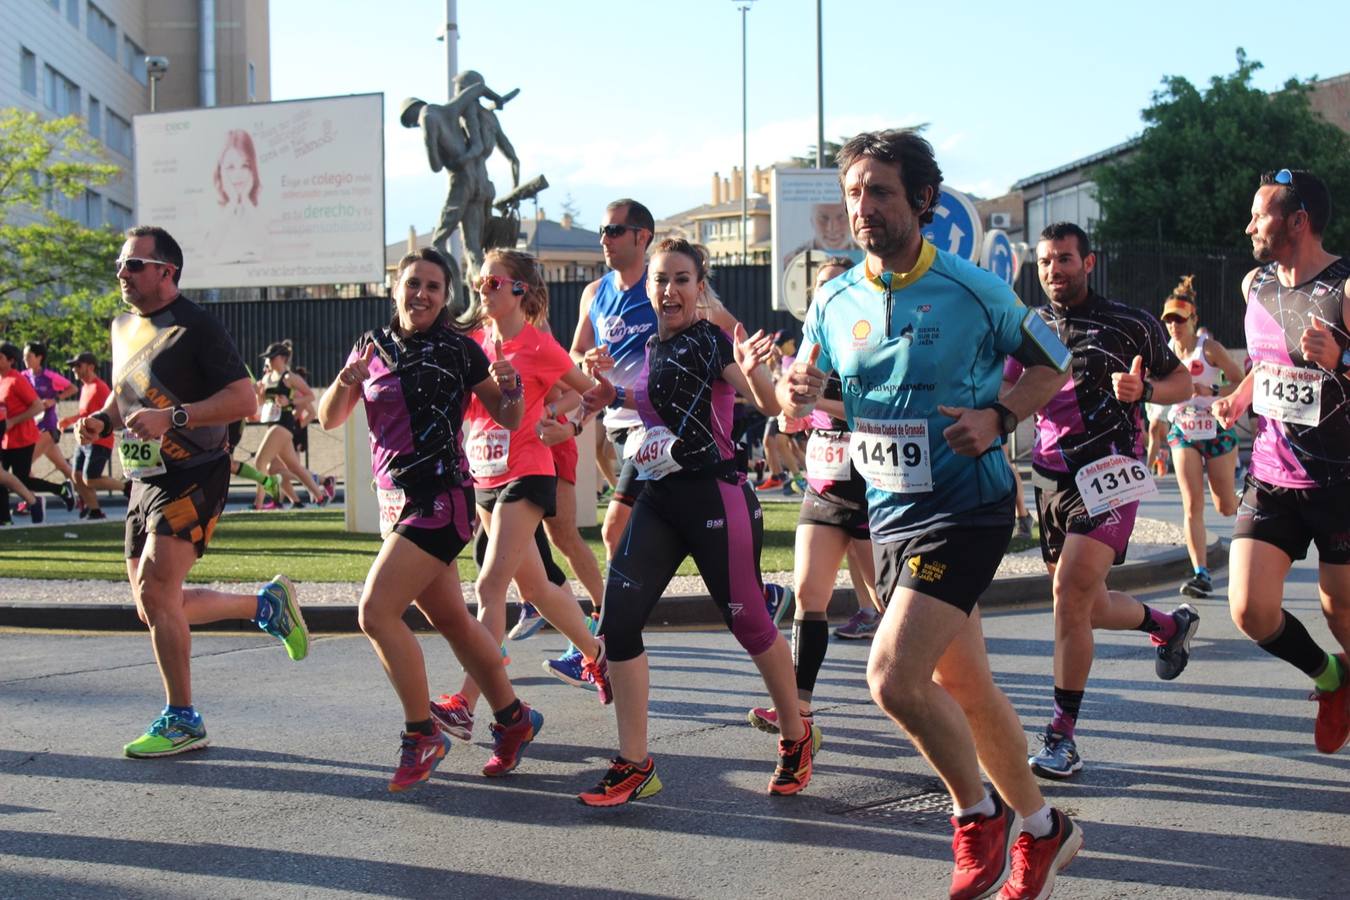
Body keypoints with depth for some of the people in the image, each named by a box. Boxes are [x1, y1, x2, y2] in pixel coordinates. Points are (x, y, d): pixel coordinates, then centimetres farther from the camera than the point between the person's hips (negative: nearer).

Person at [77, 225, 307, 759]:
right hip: (144, 480, 9)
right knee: (156, 607, 10)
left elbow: (243, 399, -17)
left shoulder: (196, 328, -11)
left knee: (155, 592, -17)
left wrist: (171, 417, -27)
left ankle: (182, 721, -5)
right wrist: (101, 421, 5)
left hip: (193, 478, -9)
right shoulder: (124, 327, 14)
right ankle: (267, 605, 28)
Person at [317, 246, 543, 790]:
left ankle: (422, 735, -2)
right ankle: (513, 719, 29)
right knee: (450, 619, 14)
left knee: (376, 612, -15)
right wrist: (345, 381, -11)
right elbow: (329, 419, 8)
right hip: (394, 500, 7)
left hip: (440, 497, -7)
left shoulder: (458, 350, -6)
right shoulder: (373, 346, 9)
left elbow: (508, 419, 0)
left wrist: (508, 388, -21)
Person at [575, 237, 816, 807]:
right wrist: (616, 398, 16)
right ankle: (634, 767, 2)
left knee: (747, 622, 4)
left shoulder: (709, 339, -11)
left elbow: (769, 406, -23)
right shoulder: (651, 347, 11)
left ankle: (797, 739, 29)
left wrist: (751, 371, -43)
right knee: (617, 619, -5)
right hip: (659, 501, 7)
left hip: (716, 497, -7)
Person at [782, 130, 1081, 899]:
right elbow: (801, 392, 11)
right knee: (965, 689, 15)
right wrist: (798, 390, -13)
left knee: (894, 678, -19)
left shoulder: (976, 292, -11)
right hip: (890, 513, 6)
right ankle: (1040, 828, 34)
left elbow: (1053, 363, 1)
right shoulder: (836, 302, 3)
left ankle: (979, 812, 6)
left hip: (966, 508, -6)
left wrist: (998, 417, -15)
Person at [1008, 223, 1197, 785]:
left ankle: (1062, 735, -13)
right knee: (1087, 606, 12)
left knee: (1070, 594, -20)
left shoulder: (1130, 324, 0)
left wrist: (1143, 389, -13)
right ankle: (1169, 624, 45)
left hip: (1108, 474, -6)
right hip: (1051, 475, 6)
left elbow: (1182, 382, 8)